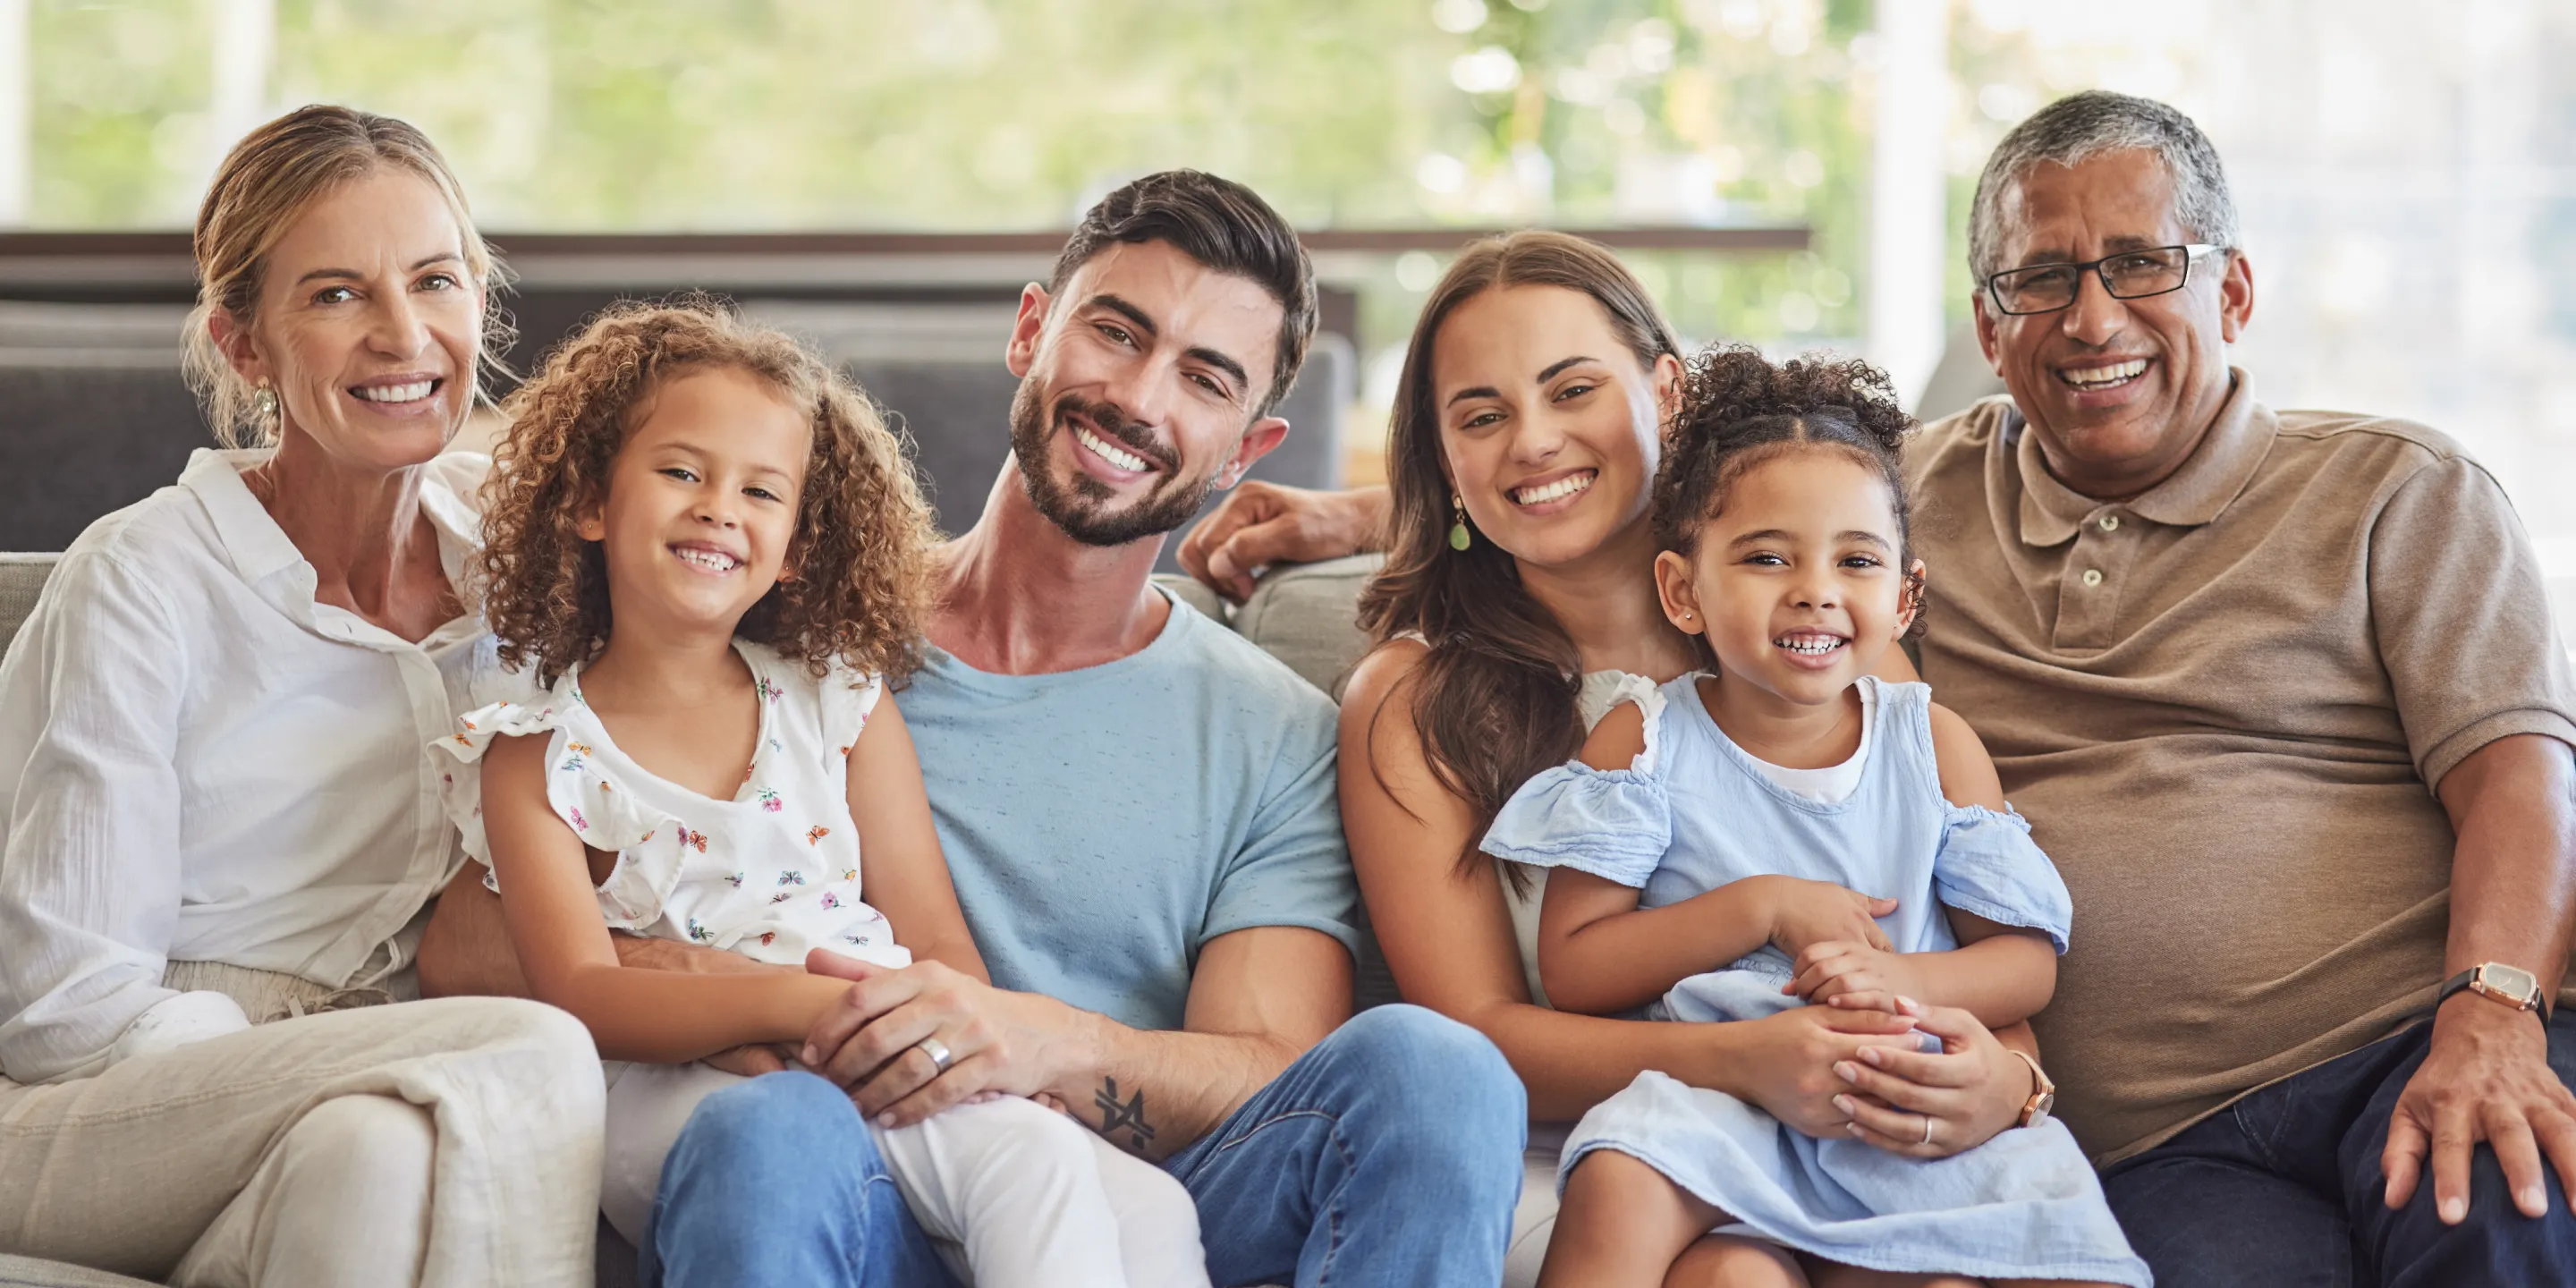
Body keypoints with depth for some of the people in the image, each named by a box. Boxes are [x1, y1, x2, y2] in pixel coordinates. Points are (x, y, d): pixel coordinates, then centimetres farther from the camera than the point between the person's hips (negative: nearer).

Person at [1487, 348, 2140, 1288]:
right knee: (1616, 1195, -33)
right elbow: (1572, 970, -3)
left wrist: (1908, 980, -15)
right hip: (1713, 1101, -2)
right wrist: (1761, 907, -12)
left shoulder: (1933, 745, 10)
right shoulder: (1649, 741, 5)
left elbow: (2026, 962, 7)